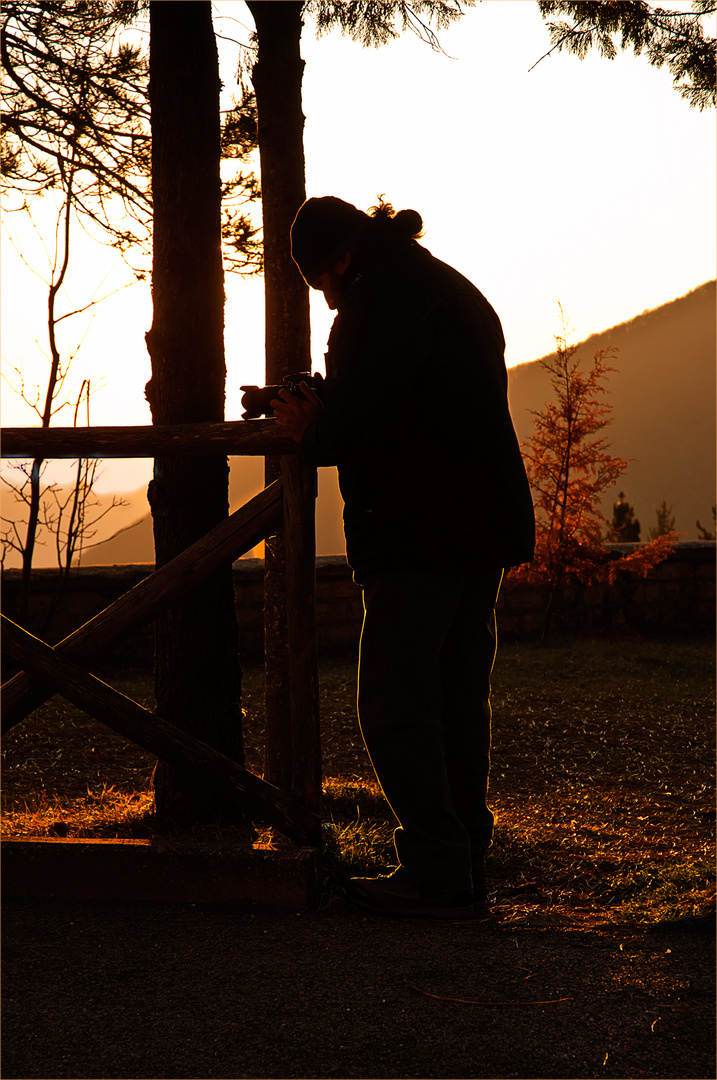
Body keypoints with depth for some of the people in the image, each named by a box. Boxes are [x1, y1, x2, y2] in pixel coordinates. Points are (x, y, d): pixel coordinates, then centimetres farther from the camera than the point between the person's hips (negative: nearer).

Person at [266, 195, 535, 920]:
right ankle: (465, 862, 16)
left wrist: (309, 434, 2)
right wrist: (323, 417, 17)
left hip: (419, 531, -10)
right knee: (457, 696, 12)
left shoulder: (379, 295, -8)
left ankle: (437, 873, -6)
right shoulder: (458, 293, 22)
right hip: (484, 527, 10)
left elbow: (354, 419, -19)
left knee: (395, 704, -6)